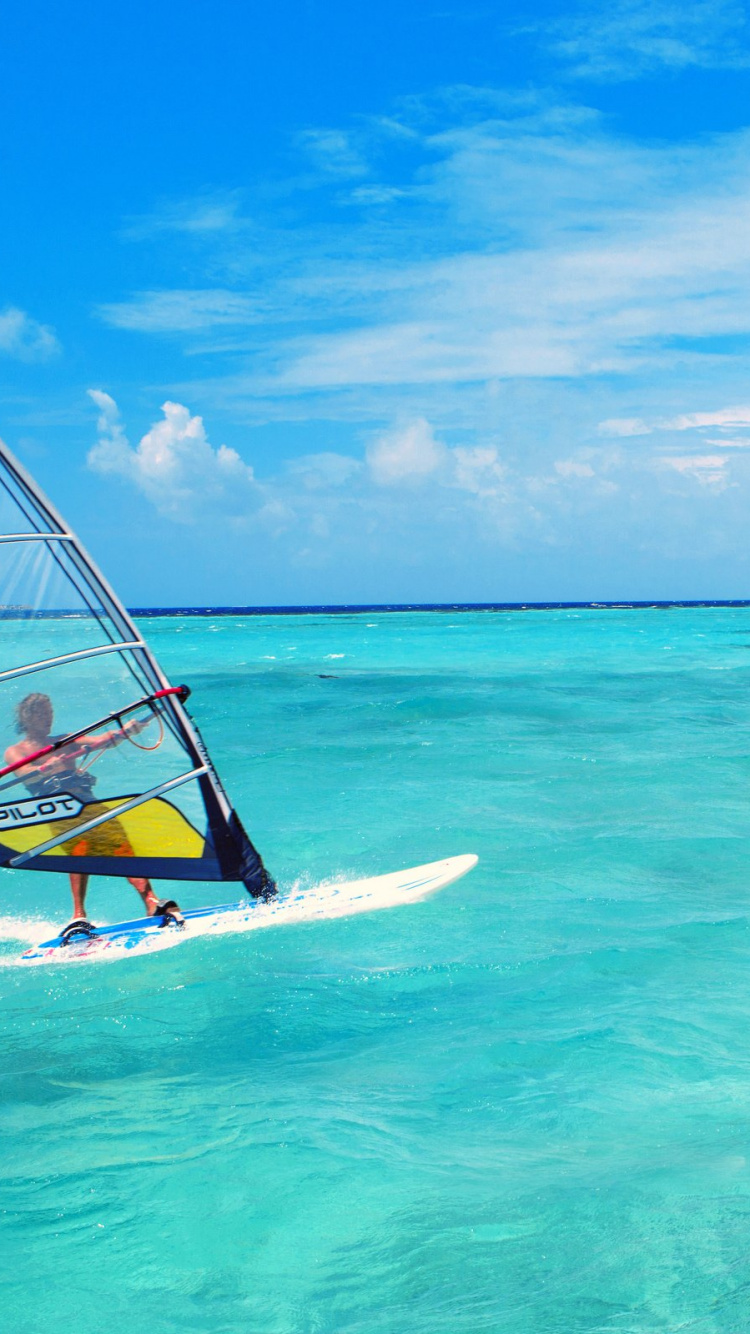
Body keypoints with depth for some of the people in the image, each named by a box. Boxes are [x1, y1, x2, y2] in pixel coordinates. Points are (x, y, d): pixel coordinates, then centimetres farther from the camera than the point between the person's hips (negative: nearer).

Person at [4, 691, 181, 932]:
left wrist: (124, 731, -7)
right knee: (80, 847, -32)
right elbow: (25, 774, -5)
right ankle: (79, 916, -35)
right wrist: (46, 768, -26)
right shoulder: (15, 752, 18)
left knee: (120, 844, -18)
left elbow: (101, 741, 13)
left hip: (87, 801, 4)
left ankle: (152, 903, -26)